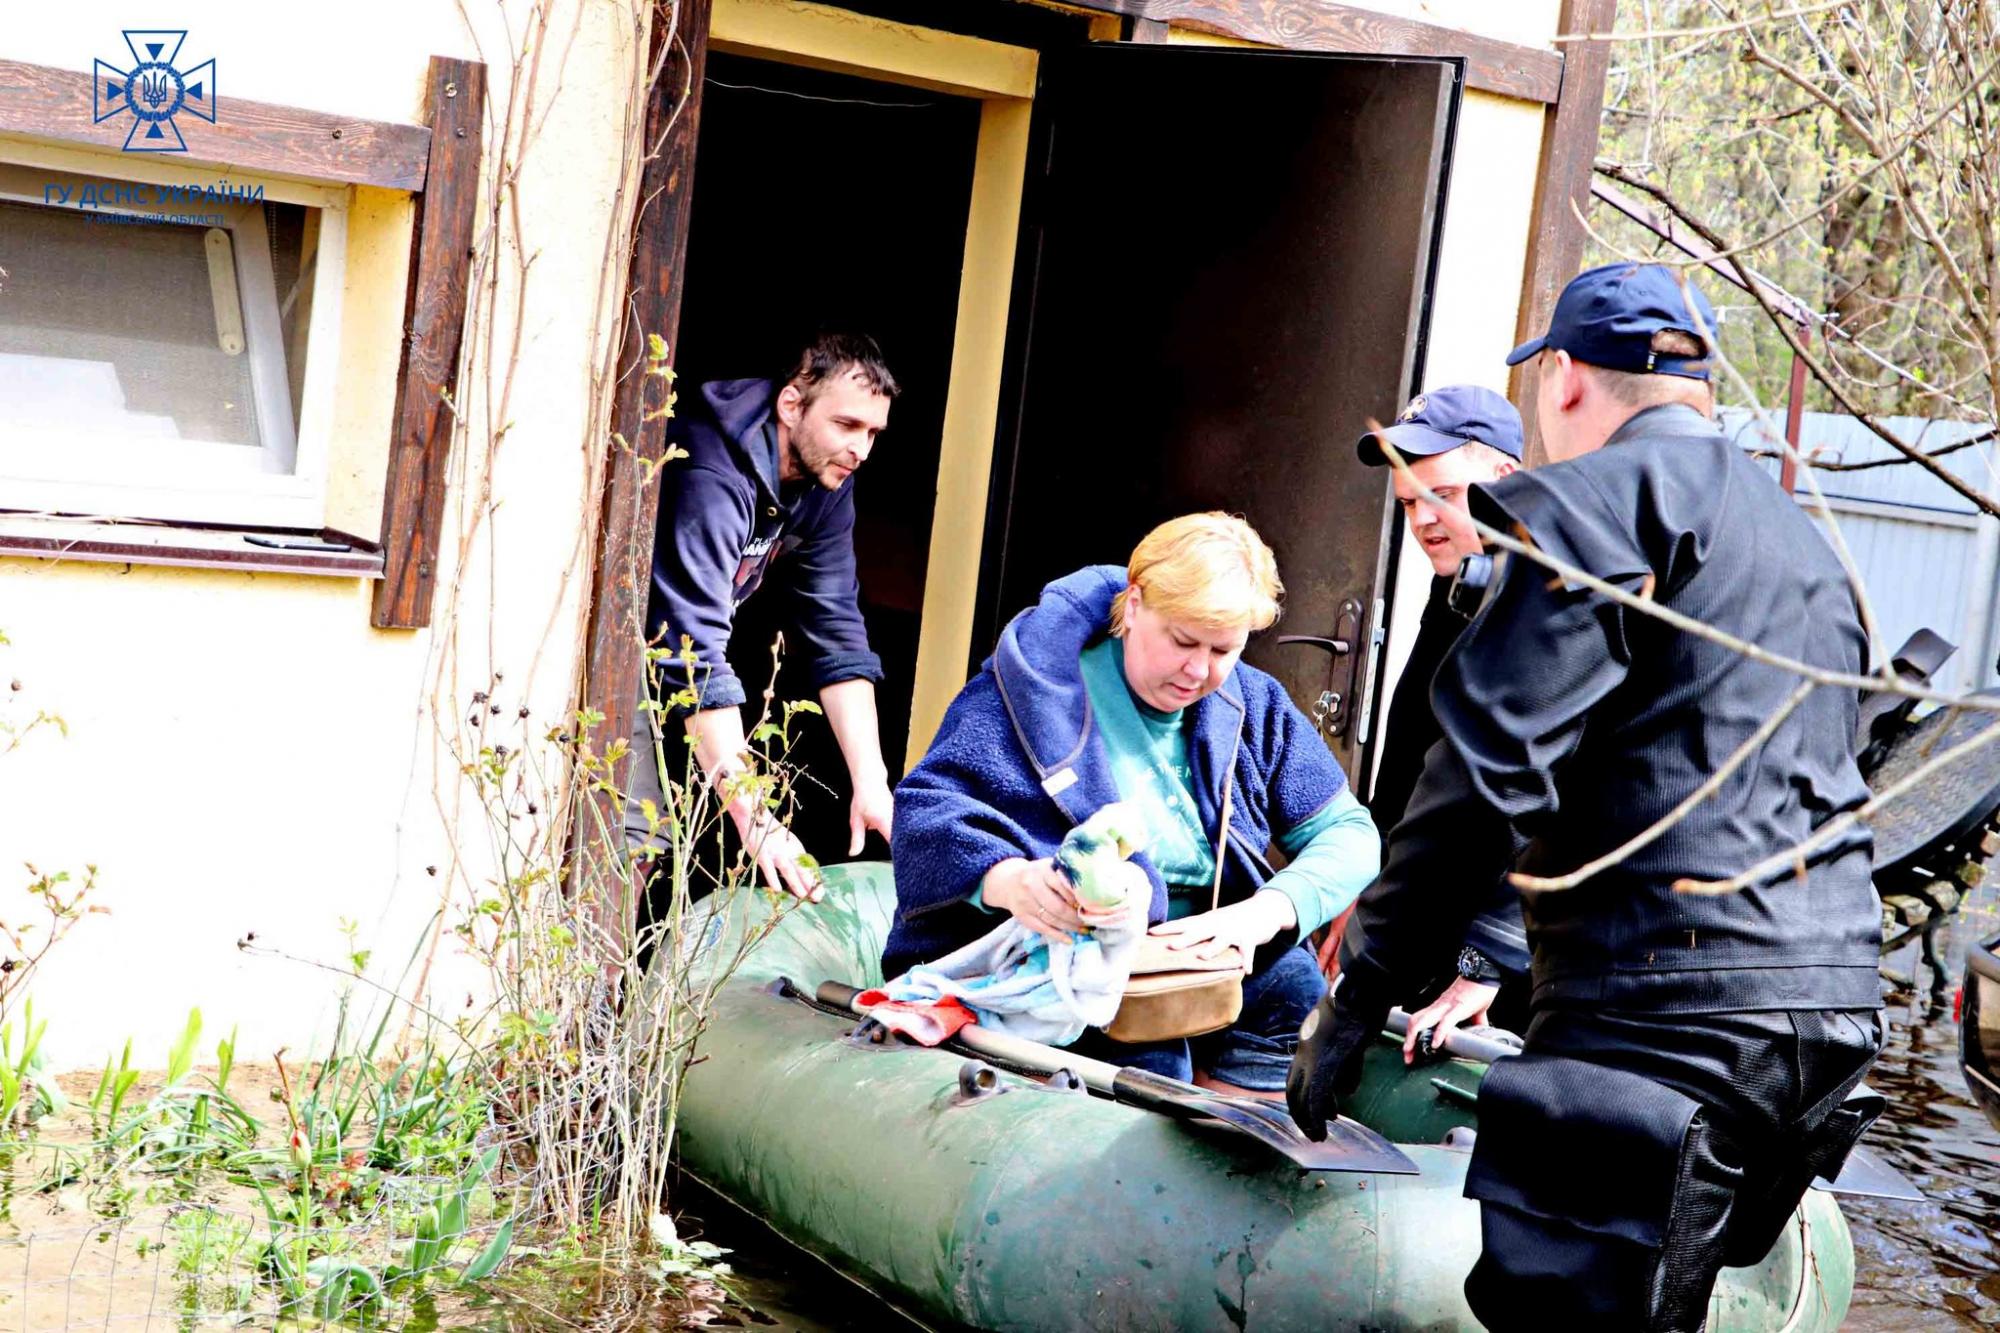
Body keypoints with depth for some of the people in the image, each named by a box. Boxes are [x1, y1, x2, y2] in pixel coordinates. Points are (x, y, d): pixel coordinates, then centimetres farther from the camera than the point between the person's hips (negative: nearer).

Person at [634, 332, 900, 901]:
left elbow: (836, 634, -7)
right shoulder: (712, 479, -32)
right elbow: (696, 658, -36)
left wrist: (871, 782, -16)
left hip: (645, 664, 8)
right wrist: (754, 818, -38)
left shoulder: (826, 479, -6)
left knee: (647, 839, 6)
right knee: (630, 837, -19)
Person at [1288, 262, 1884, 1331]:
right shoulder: (1802, 543, 25)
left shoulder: (1606, 496, -4)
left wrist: (1355, 1000, -7)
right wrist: (1485, 969, 27)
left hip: (1671, 1025, -9)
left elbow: (1490, 764, -14)